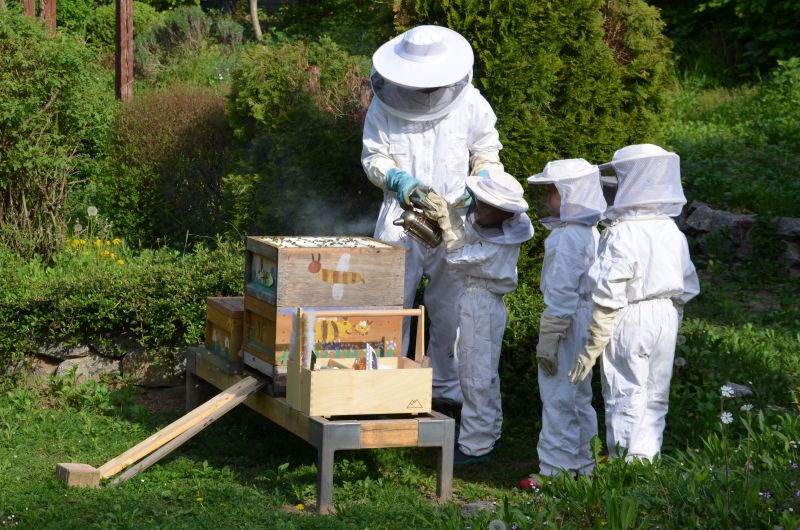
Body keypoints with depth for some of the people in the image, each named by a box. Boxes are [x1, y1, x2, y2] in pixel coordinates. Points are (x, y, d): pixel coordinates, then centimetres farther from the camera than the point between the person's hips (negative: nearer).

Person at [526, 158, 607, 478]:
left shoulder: (567, 238, -20)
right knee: (578, 397, 18)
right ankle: (583, 465, 28)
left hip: (568, 322, -10)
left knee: (558, 398, -3)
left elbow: (562, 293, -23)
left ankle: (555, 471, 2)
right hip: (584, 323, 10)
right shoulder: (590, 232, 12)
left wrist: (548, 339, -20)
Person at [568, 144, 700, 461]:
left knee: (626, 402, 2)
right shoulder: (672, 232, 3)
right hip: (666, 318, 7)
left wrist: (592, 349, -12)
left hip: (630, 321, -7)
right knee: (654, 401, 15)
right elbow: (685, 289, 11)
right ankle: (648, 461, 23)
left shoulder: (621, 235, -18)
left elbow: (608, 299, -18)